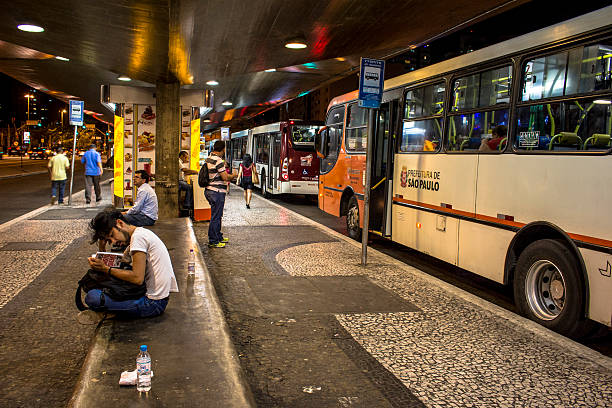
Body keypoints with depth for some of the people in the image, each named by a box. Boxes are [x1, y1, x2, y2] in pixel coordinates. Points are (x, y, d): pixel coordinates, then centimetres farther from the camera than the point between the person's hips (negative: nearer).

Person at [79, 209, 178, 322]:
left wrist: (105, 269, -16)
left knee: (92, 297, -19)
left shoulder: (138, 236, -15)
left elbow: (137, 278, -21)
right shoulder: (142, 233, 16)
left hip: (153, 303, -11)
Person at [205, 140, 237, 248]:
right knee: (215, 217, -3)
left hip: (210, 190, 10)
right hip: (217, 192, -10)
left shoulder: (209, 158, 12)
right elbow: (225, 177, -20)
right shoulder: (218, 160, -18)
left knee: (217, 216, 20)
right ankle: (213, 241, 4)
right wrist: (233, 176, -2)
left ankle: (218, 237, 31)